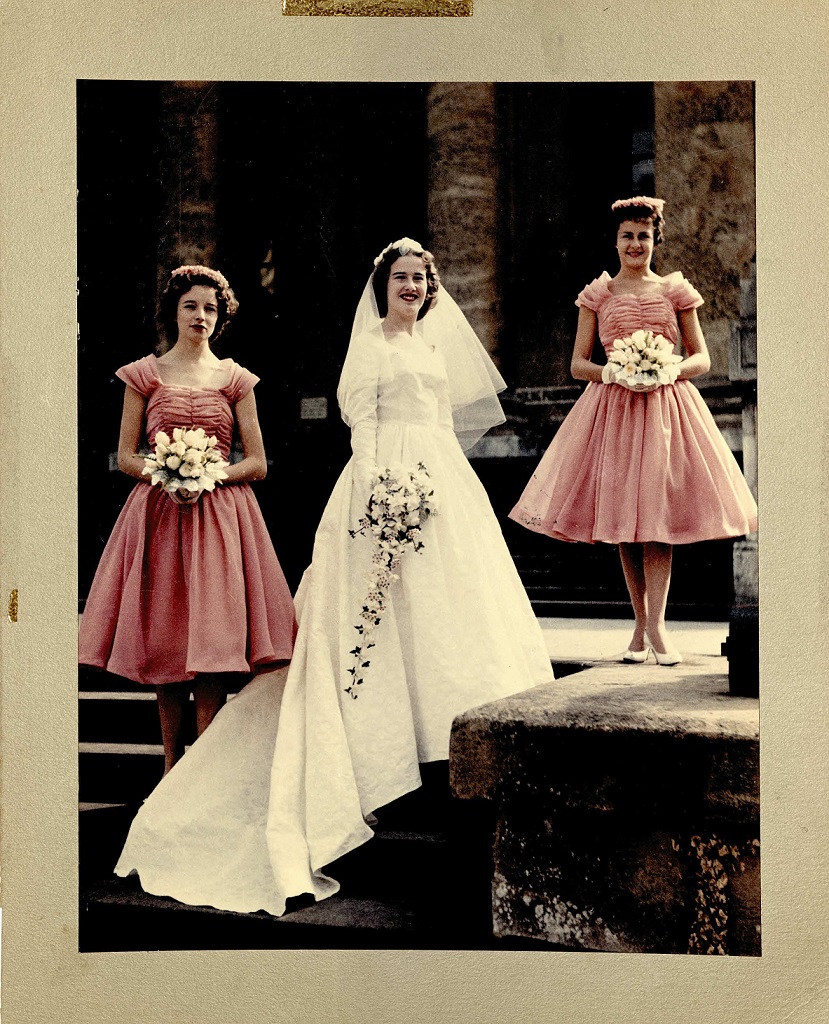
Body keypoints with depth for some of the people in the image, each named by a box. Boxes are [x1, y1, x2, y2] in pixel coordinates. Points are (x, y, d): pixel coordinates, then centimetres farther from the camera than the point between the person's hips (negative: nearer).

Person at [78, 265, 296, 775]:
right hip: (159, 513, 0)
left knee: (212, 636, -7)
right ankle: (172, 763, 11)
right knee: (163, 637, 1)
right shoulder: (146, 374, 7)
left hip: (220, 516, 0)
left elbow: (257, 463, 5)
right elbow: (126, 456, 6)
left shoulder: (235, 379, 8)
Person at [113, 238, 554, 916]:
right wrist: (376, 490, -21)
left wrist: (457, 487, 16)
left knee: (445, 605, 5)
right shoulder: (370, 344, 0)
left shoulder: (434, 348, 21)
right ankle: (394, 759, -4)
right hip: (391, 482, -8)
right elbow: (362, 423, -9)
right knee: (395, 611, -9)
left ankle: (440, 746, 13)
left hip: (446, 482, 8)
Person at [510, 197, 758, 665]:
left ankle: (656, 626, -9)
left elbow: (702, 359, 8)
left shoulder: (676, 290, 8)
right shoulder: (597, 294, 8)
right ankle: (641, 625, 12)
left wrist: (667, 371, -12)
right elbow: (578, 364, 7)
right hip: (612, 407, 1)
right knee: (620, 518, 1)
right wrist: (611, 372, -13)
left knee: (656, 515, -9)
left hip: (666, 407, -1)